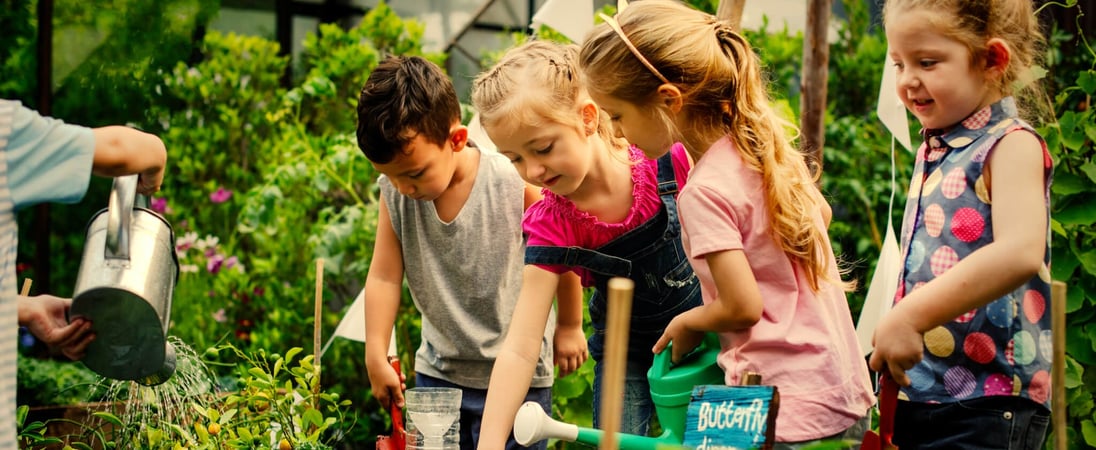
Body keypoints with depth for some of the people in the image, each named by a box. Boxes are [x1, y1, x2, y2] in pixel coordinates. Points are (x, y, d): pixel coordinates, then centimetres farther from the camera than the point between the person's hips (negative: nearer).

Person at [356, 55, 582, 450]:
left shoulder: (515, 186, -19)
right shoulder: (394, 192, -9)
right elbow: (384, 277, -5)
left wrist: (570, 327, 6)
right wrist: (376, 358, -9)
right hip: (437, 373, 4)